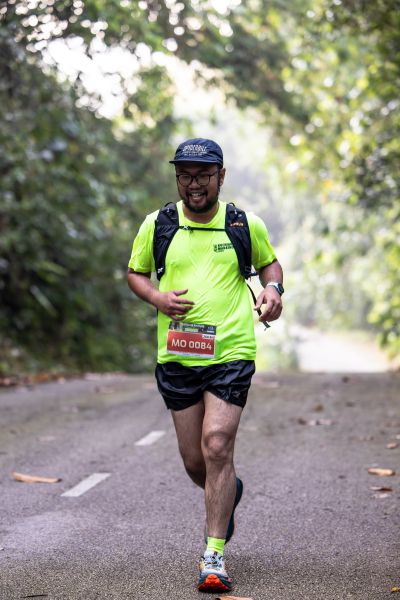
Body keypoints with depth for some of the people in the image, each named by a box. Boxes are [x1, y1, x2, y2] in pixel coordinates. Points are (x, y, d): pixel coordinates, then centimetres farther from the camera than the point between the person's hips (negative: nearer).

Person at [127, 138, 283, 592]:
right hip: (176, 357, 2)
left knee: (217, 448, -14)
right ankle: (228, 494, 43)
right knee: (194, 461, 7)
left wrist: (272, 289, -4)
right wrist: (157, 298, -6)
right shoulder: (156, 225, 3)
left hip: (231, 353, -2)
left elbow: (268, 262, 18)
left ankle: (214, 555, -5)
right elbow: (135, 273, 15)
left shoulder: (246, 224, 2)